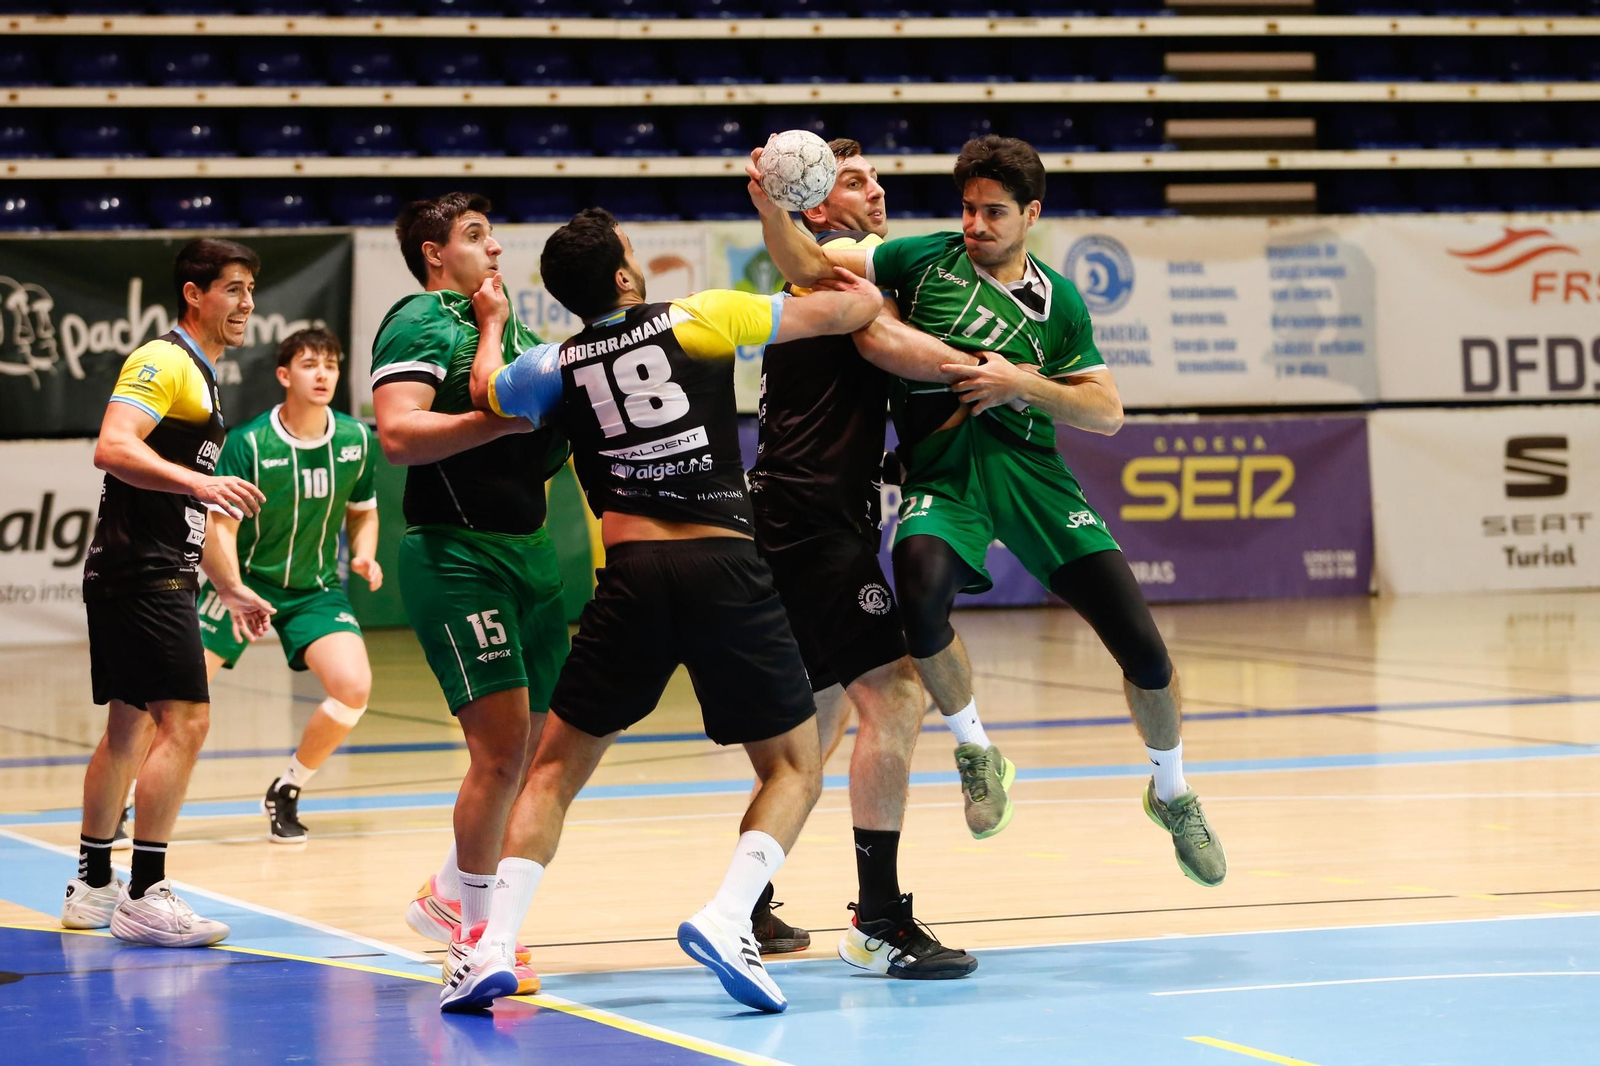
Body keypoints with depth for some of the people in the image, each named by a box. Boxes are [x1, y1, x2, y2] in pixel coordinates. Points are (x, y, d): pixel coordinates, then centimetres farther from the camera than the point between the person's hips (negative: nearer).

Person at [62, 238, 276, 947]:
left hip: (161, 576, 11)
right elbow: (113, 448, -26)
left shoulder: (200, 377, 22)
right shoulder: (163, 362, -10)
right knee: (185, 720, -14)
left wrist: (230, 587, 29)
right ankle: (145, 896, -14)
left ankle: (92, 887, 23)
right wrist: (201, 482, -35)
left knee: (130, 728, 15)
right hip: (143, 575, -11)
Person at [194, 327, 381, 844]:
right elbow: (222, 525, -16)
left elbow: (363, 511, 12)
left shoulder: (356, 440, -4)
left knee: (354, 687, -18)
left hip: (317, 588, 3)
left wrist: (364, 555, -8)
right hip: (246, 580, -3)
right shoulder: (247, 443, -16)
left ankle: (286, 791, 5)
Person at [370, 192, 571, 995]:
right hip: (455, 556, -9)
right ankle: (474, 927, 0)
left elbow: (542, 441, 27)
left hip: (527, 548, 9)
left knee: (531, 748, 10)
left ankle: (449, 895, 27)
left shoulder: (509, 323, 19)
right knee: (503, 746, -12)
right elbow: (399, 434, -21)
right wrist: (502, 418, -24)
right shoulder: (419, 323, -7)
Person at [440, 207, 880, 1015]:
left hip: (630, 576, 2)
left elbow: (484, 388, 35)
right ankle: (726, 919, -13)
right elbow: (838, 312, 12)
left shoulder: (555, 366, 13)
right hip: (726, 565, -2)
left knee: (554, 769, 15)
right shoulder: (699, 320, 6)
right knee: (795, 768, 11)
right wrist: (866, 294, 35)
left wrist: (491, 324, 54)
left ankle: (495, 945, -1)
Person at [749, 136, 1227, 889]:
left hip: (1032, 472, 1)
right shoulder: (927, 259, 7)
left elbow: (1107, 412, 6)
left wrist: (1021, 382, -8)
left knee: (1144, 652, -5)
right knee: (922, 592, -36)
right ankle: (976, 751, -7)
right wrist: (771, 208, -16)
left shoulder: (1058, 301, 9)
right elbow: (807, 267, 3)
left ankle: (1172, 796, 26)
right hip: (942, 473, -1)